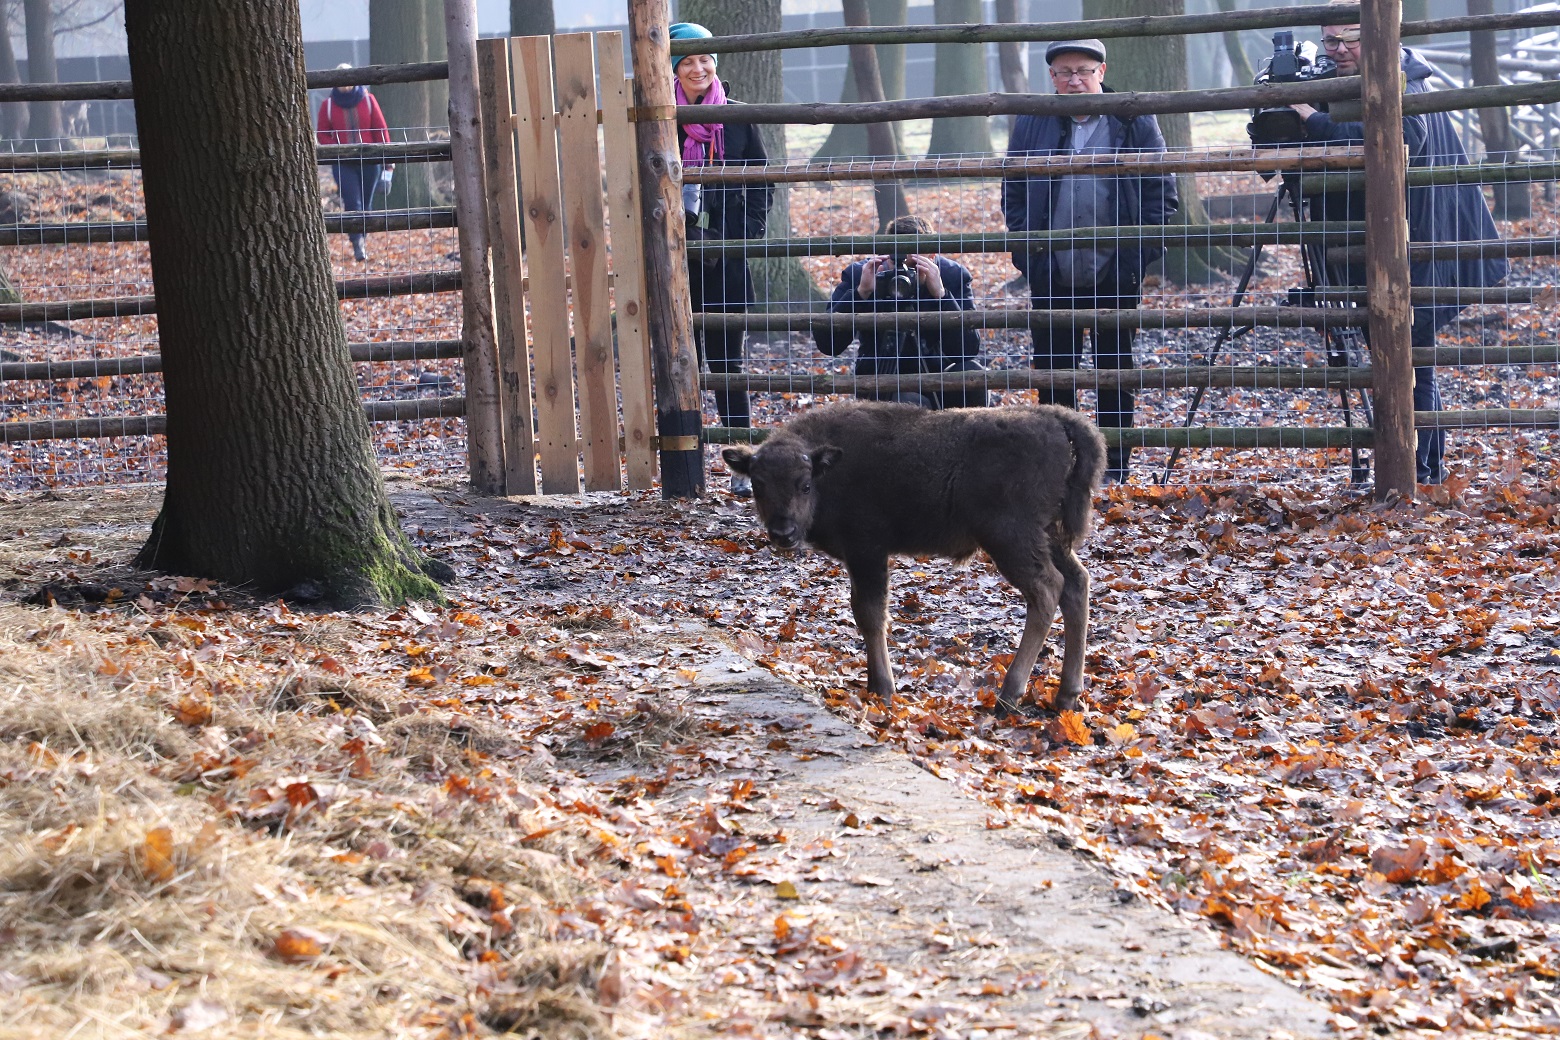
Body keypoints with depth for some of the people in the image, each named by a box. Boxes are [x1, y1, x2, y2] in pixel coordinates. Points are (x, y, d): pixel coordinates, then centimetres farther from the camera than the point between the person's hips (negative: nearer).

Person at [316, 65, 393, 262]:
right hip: (343, 163, -1)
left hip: (369, 161, 1)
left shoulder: (368, 100, 2)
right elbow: (322, 134, 5)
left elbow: (381, 129, 4)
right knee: (352, 203, -13)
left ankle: (362, 240, 20)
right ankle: (357, 244, -16)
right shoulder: (328, 104, 1)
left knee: (366, 203, 8)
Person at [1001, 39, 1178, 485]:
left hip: (1116, 275, -1)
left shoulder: (1135, 121, 0)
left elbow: (1162, 192, 1)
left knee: (1117, 370, 8)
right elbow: (1012, 193, 9)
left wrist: (1140, 252, -8)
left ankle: (1114, 472, 16)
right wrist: (1028, 251, -2)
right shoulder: (1031, 124, 5)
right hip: (1052, 276, 1)